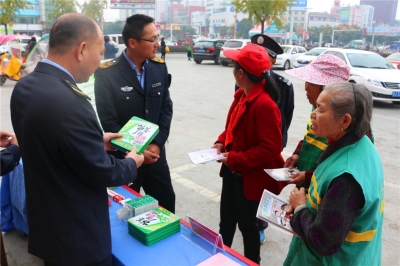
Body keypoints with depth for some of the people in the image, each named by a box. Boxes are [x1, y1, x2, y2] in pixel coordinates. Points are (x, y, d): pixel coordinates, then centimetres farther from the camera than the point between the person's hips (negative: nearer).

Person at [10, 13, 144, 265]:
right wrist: (132, 163, -3)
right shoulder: (69, 102, -32)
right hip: (78, 234, -8)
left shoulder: (25, 86, -3)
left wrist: (95, 141, 11)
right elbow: (102, 173, -22)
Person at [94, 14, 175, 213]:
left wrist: (157, 143, -9)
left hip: (155, 153, 4)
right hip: (123, 158, -4)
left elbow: (166, 107, 2)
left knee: (167, 206, 17)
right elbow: (108, 122, -14)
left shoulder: (159, 67, 0)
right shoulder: (107, 73, -15)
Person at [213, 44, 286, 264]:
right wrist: (221, 142, -3)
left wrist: (235, 159, -24)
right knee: (226, 217, 23)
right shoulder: (241, 95, 1)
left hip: (250, 175, -8)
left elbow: (270, 148, -26)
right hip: (233, 169, 8)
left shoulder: (265, 104, -27)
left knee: (246, 222, 12)